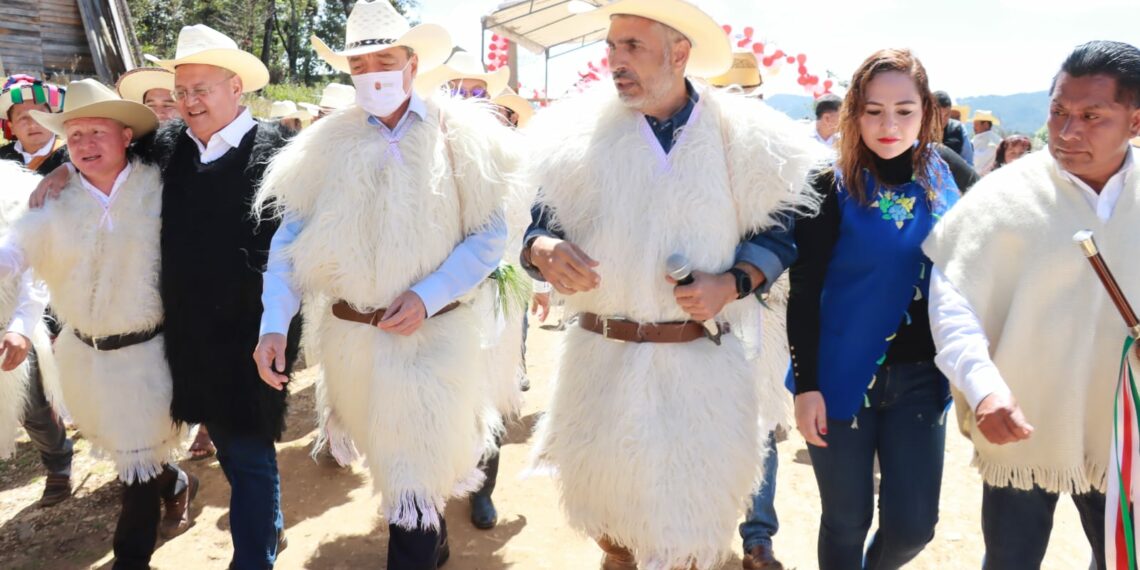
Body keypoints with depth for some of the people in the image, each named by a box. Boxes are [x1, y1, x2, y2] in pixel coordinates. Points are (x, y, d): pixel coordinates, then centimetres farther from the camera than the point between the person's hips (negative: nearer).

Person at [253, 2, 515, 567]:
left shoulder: (460, 133, -5)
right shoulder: (328, 142, 1)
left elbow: (492, 234, -7)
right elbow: (291, 236, 1)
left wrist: (428, 296, -17)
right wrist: (274, 324, -11)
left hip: (433, 335, -3)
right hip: (350, 336, 4)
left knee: (413, 480, -2)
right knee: (392, 462, 22)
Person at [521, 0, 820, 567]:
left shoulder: (745, 138, -4)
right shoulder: (578, 132, -1)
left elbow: (778, 233, 2)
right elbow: (538, 222, 4)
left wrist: (732, 284, -16)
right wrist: (543, 251, -19)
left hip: (703, 364, -1)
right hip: (599, 358, 2)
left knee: (688, 519, 9)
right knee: (604, 498, 20)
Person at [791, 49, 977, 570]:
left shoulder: (950, 175, 0)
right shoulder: (832, 186, -10)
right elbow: (803, 293, -8)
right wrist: (806, 385, -10)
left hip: (920, 376, 3)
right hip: (842, 375, -3)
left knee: (913, 525, 7)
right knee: (846, 522, 8)